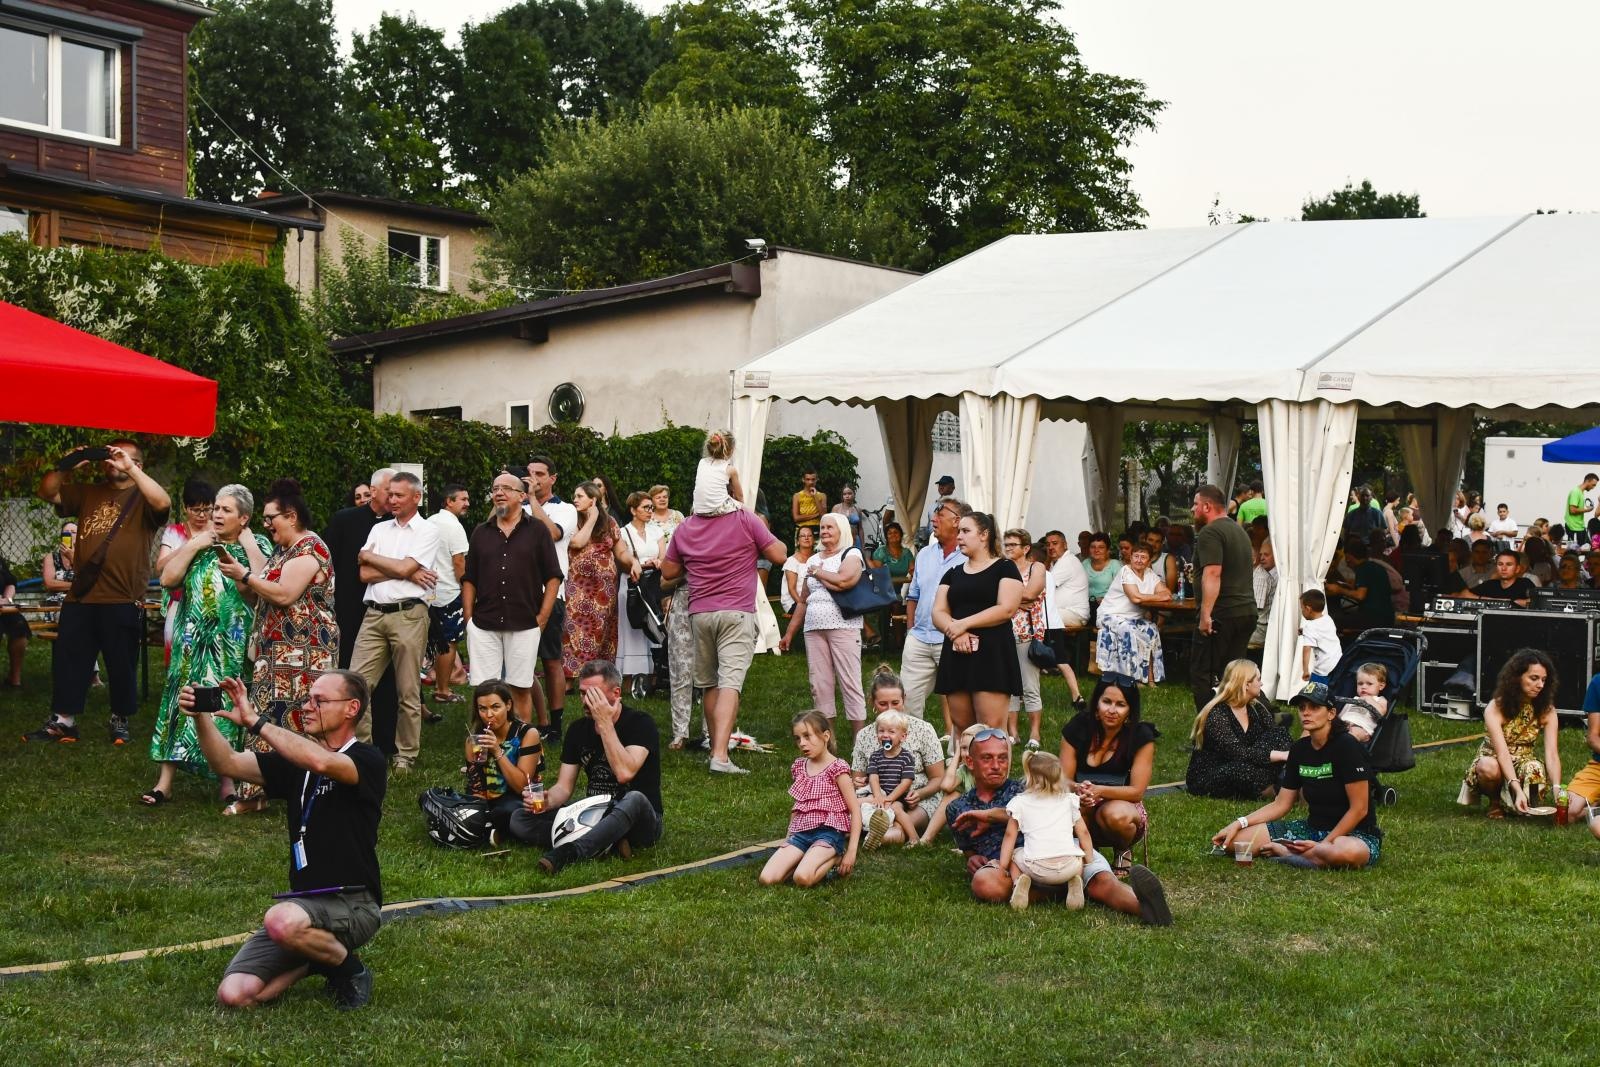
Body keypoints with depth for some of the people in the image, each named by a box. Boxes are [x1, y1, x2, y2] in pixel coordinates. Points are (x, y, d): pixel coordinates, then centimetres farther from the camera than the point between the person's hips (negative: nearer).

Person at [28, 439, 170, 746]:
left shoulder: (142, 498, 1)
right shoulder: (88, 493, 18)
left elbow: (163, 502, -21)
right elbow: (47, 492, 14)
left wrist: (130, 469, -22)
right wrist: (64, 466, -4)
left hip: (123, 601, -5)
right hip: (80, 596, 5)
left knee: (121, 665, 5)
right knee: (68, 660, 7)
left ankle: (120, 720, 20)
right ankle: (62, 721, 15)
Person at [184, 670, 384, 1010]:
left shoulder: (368, 761, -7)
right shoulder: (295, 760, 13)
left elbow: (321, 762, -29)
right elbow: (229, 764, 0)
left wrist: (254, 722, -27)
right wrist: (201, 717, -17)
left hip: (353, 904, -6)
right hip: (304, 902, 6)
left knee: (283, 922, -38)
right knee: (234, 994, -12)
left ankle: (347, 966, -7)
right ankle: (316, 959, 15)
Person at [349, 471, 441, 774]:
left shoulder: (428, 531, 2)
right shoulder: (379, 529, 15)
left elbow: (404, 567, -11)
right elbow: (364, 574, 4)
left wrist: (369, 556, 2)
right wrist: (407, 573, -5)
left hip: (409, 615, -4)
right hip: (374, 615, 4)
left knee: (408, 693, 2)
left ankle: (406, 756, 11)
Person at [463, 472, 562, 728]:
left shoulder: (537, 531, 3)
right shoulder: (480, 532, 11)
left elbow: (553, 577, 2)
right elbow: (468, 579, 13)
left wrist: (542, 618, -5)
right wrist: (468, 618, 4)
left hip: (524, 625, -2)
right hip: (484, 624, 2)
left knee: (521, 689, 3)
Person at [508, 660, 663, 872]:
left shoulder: (640, 723, -12)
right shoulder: (578, 729, 6)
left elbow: (624, 773, -28)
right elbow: (564, 786, 4)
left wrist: (605, 723, -24)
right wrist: (546, 801, -19)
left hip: (640, 822, -6)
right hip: (594, 816, 6)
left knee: (634, 799, -41)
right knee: (519, 820, -11)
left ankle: (568, 852, -47)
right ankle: (605, 844, -24)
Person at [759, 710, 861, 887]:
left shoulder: (837, 768, -6)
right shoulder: (799, 766, 13)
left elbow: (855, 810, -8)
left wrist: (851, 852, -13)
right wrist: (789, 837, 17)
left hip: (828, 832, -5)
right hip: (801, 833, 6)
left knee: (803, 878, -32)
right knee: (767, 879, -16)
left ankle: (836, 858, -3)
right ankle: (810, 857, 5)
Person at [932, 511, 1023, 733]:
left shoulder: (1004, 568, 3)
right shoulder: (953, 574, 18)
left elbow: (1006, 609, -10)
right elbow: (938, 613, 8)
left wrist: (963, 624, -13)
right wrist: (955, 632, -14)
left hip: (992, 654, -6)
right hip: (956, 655, 6)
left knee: (991, 728, -12)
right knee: (960, 725, 5)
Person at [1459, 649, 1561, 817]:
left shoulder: (1546, 710, -11)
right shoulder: (1495, 708, -20)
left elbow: (1552, 754, -19)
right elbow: (1502, 753, -30)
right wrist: (1518, 790, -44)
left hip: (1525, 764, 2)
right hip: (1494, 761, -2)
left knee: (1535, 769, -35)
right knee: (1489, 768, -38)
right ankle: (1495, 801, -4)